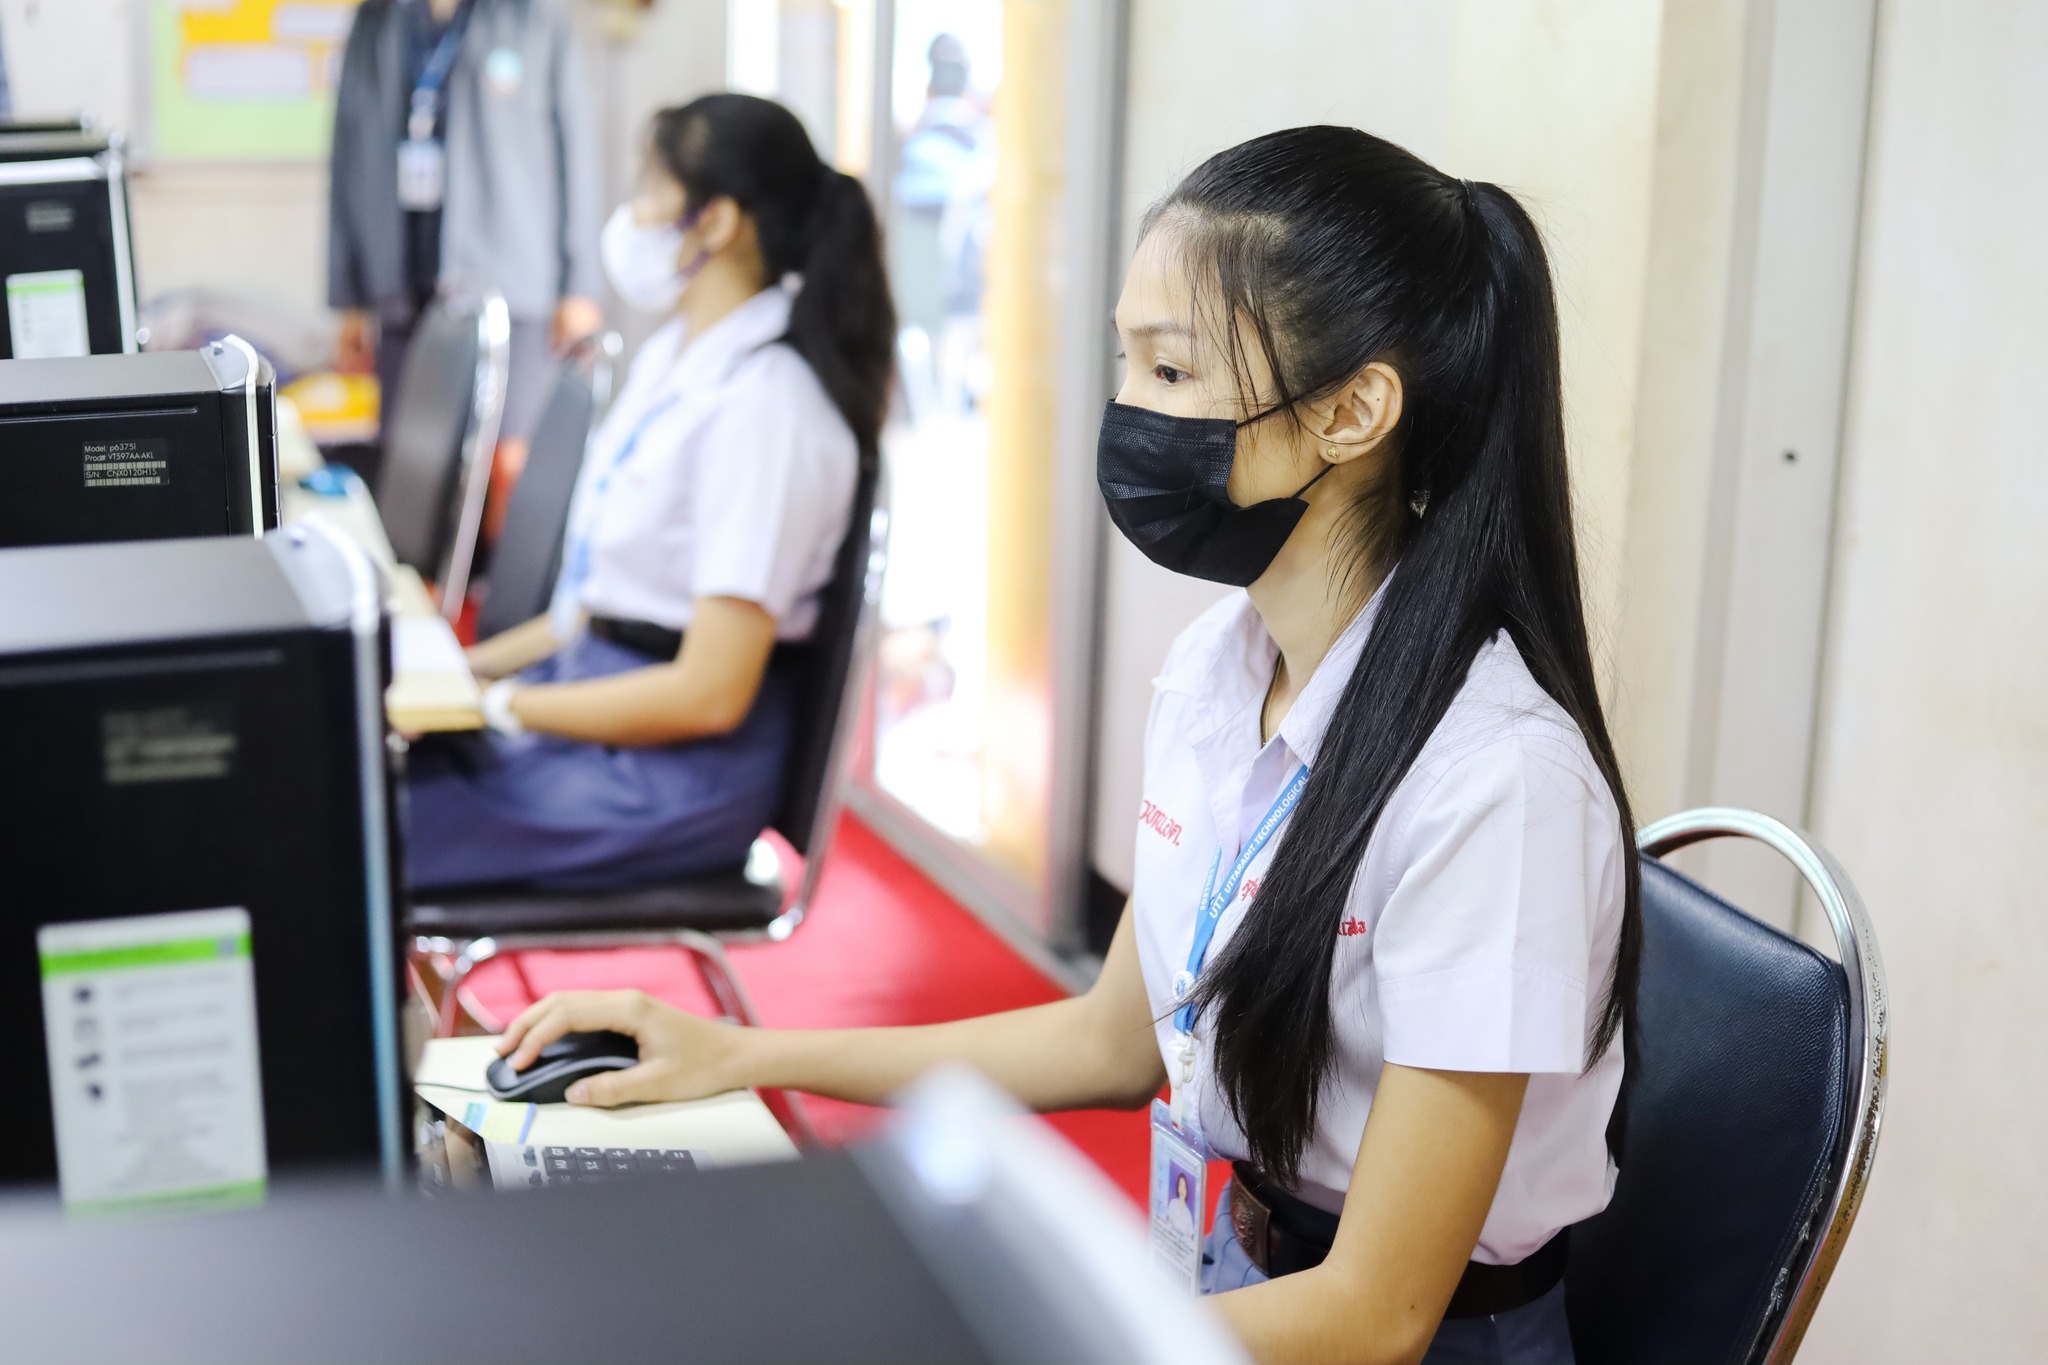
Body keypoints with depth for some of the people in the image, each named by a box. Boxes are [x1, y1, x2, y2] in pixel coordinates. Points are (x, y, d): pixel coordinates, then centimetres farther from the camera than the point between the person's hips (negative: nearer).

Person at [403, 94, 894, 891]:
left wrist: (499, 705, -16)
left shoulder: (764, 405, -20)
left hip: (676, 771, -9)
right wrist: (471, 665, 7)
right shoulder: (673, 358, 10)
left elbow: (709, 693, -21)